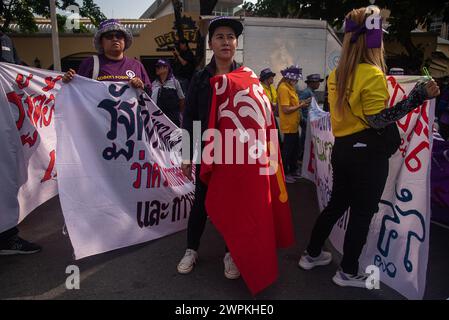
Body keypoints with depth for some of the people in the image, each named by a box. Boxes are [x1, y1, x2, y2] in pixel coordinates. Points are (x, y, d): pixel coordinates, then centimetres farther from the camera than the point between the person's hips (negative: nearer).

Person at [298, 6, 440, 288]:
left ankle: (311, 255, 31)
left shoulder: (337, 74, 8)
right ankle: (348, 273, 20)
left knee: (337, 204, 20)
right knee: (362, 212, 7)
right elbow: (378, 120, -20)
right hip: (367, 153, -7)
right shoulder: (372, 74, -15)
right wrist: (418, 97, -24)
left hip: (342, 148, 8)